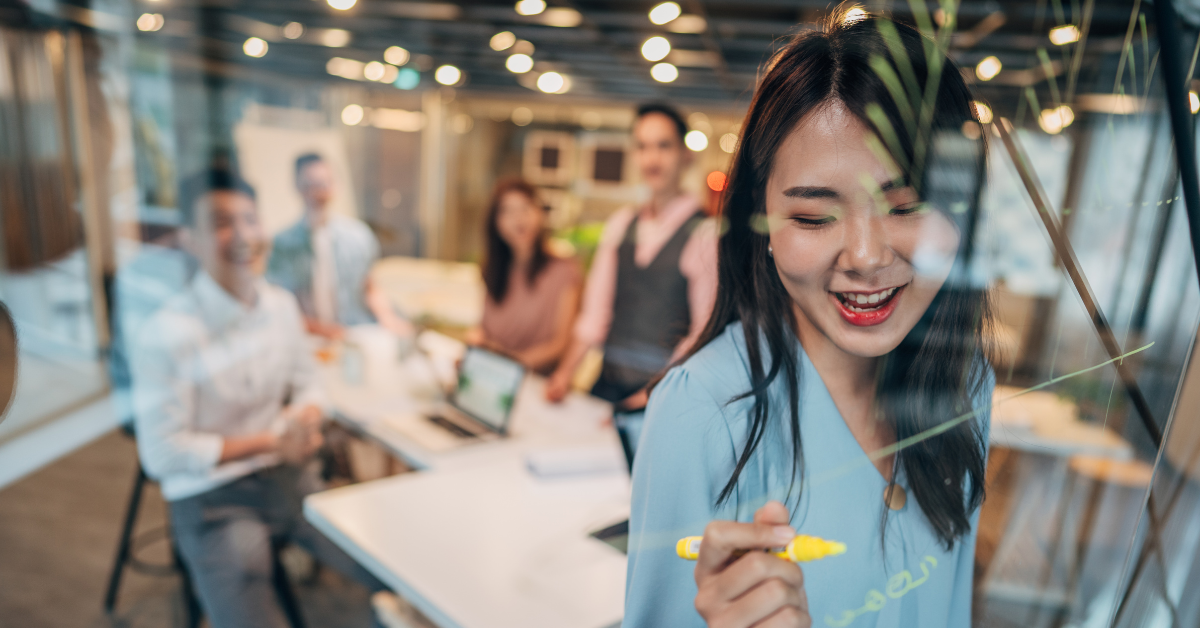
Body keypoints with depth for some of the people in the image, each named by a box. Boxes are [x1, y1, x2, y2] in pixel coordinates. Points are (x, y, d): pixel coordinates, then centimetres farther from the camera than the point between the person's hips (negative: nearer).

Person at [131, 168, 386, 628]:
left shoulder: (282, 305, -1)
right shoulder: (167, 334, -19)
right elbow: (162, 455, -14)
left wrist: (307, 419, -13)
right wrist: (269, 441, -16)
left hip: (287, 475, 5)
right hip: (212, 497, -4)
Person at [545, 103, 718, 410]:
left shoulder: (704, 233, -10)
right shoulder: (620, 223, 8)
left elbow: (705, 332, -11)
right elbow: (596, 309, 8)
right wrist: (565, 372, -1)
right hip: (608, 381, 5)